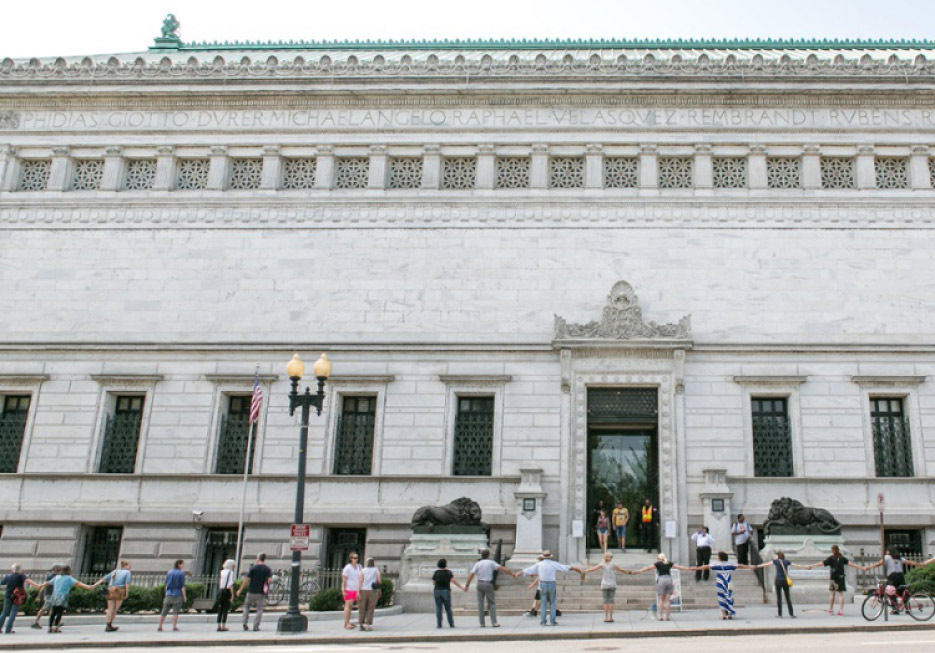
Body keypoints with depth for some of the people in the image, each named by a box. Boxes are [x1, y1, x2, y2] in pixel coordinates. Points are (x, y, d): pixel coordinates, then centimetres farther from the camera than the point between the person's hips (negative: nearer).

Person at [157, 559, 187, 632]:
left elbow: (166, 584, 13)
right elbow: (182, 586, -9)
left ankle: (159, 626, 12)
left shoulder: (169, 572, 9)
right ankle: (174, 626, -5)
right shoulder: (181, 573, -7)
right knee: (175, 611, -1)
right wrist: (184, 596, -3)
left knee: (164, 611, 10)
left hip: (169, 594, 5)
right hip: (177, 595, -5)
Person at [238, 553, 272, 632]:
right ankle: (255, 626, -2)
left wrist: (240, 590, 2)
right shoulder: (267, 569, -1)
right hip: (261, 593, 1)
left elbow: (247, 580, -5)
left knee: (246, 606, 19)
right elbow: (269, 580, -8)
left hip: (251, 591, 0)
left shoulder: (253, 568, -6)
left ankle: (245, 623, 8)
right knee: (259, 609, 6)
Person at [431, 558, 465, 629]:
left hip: (437, 591, 1)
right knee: (448, 609, 8)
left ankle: (439, 624, -2)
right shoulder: (448, 572, -3)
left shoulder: (436, 572, 1)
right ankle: (451, 624, 10)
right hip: (446, 592, -1)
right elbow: (454, 581, -10)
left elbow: (433, 583, 7)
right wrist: (462, 588, -9)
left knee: (438, 609, 2)